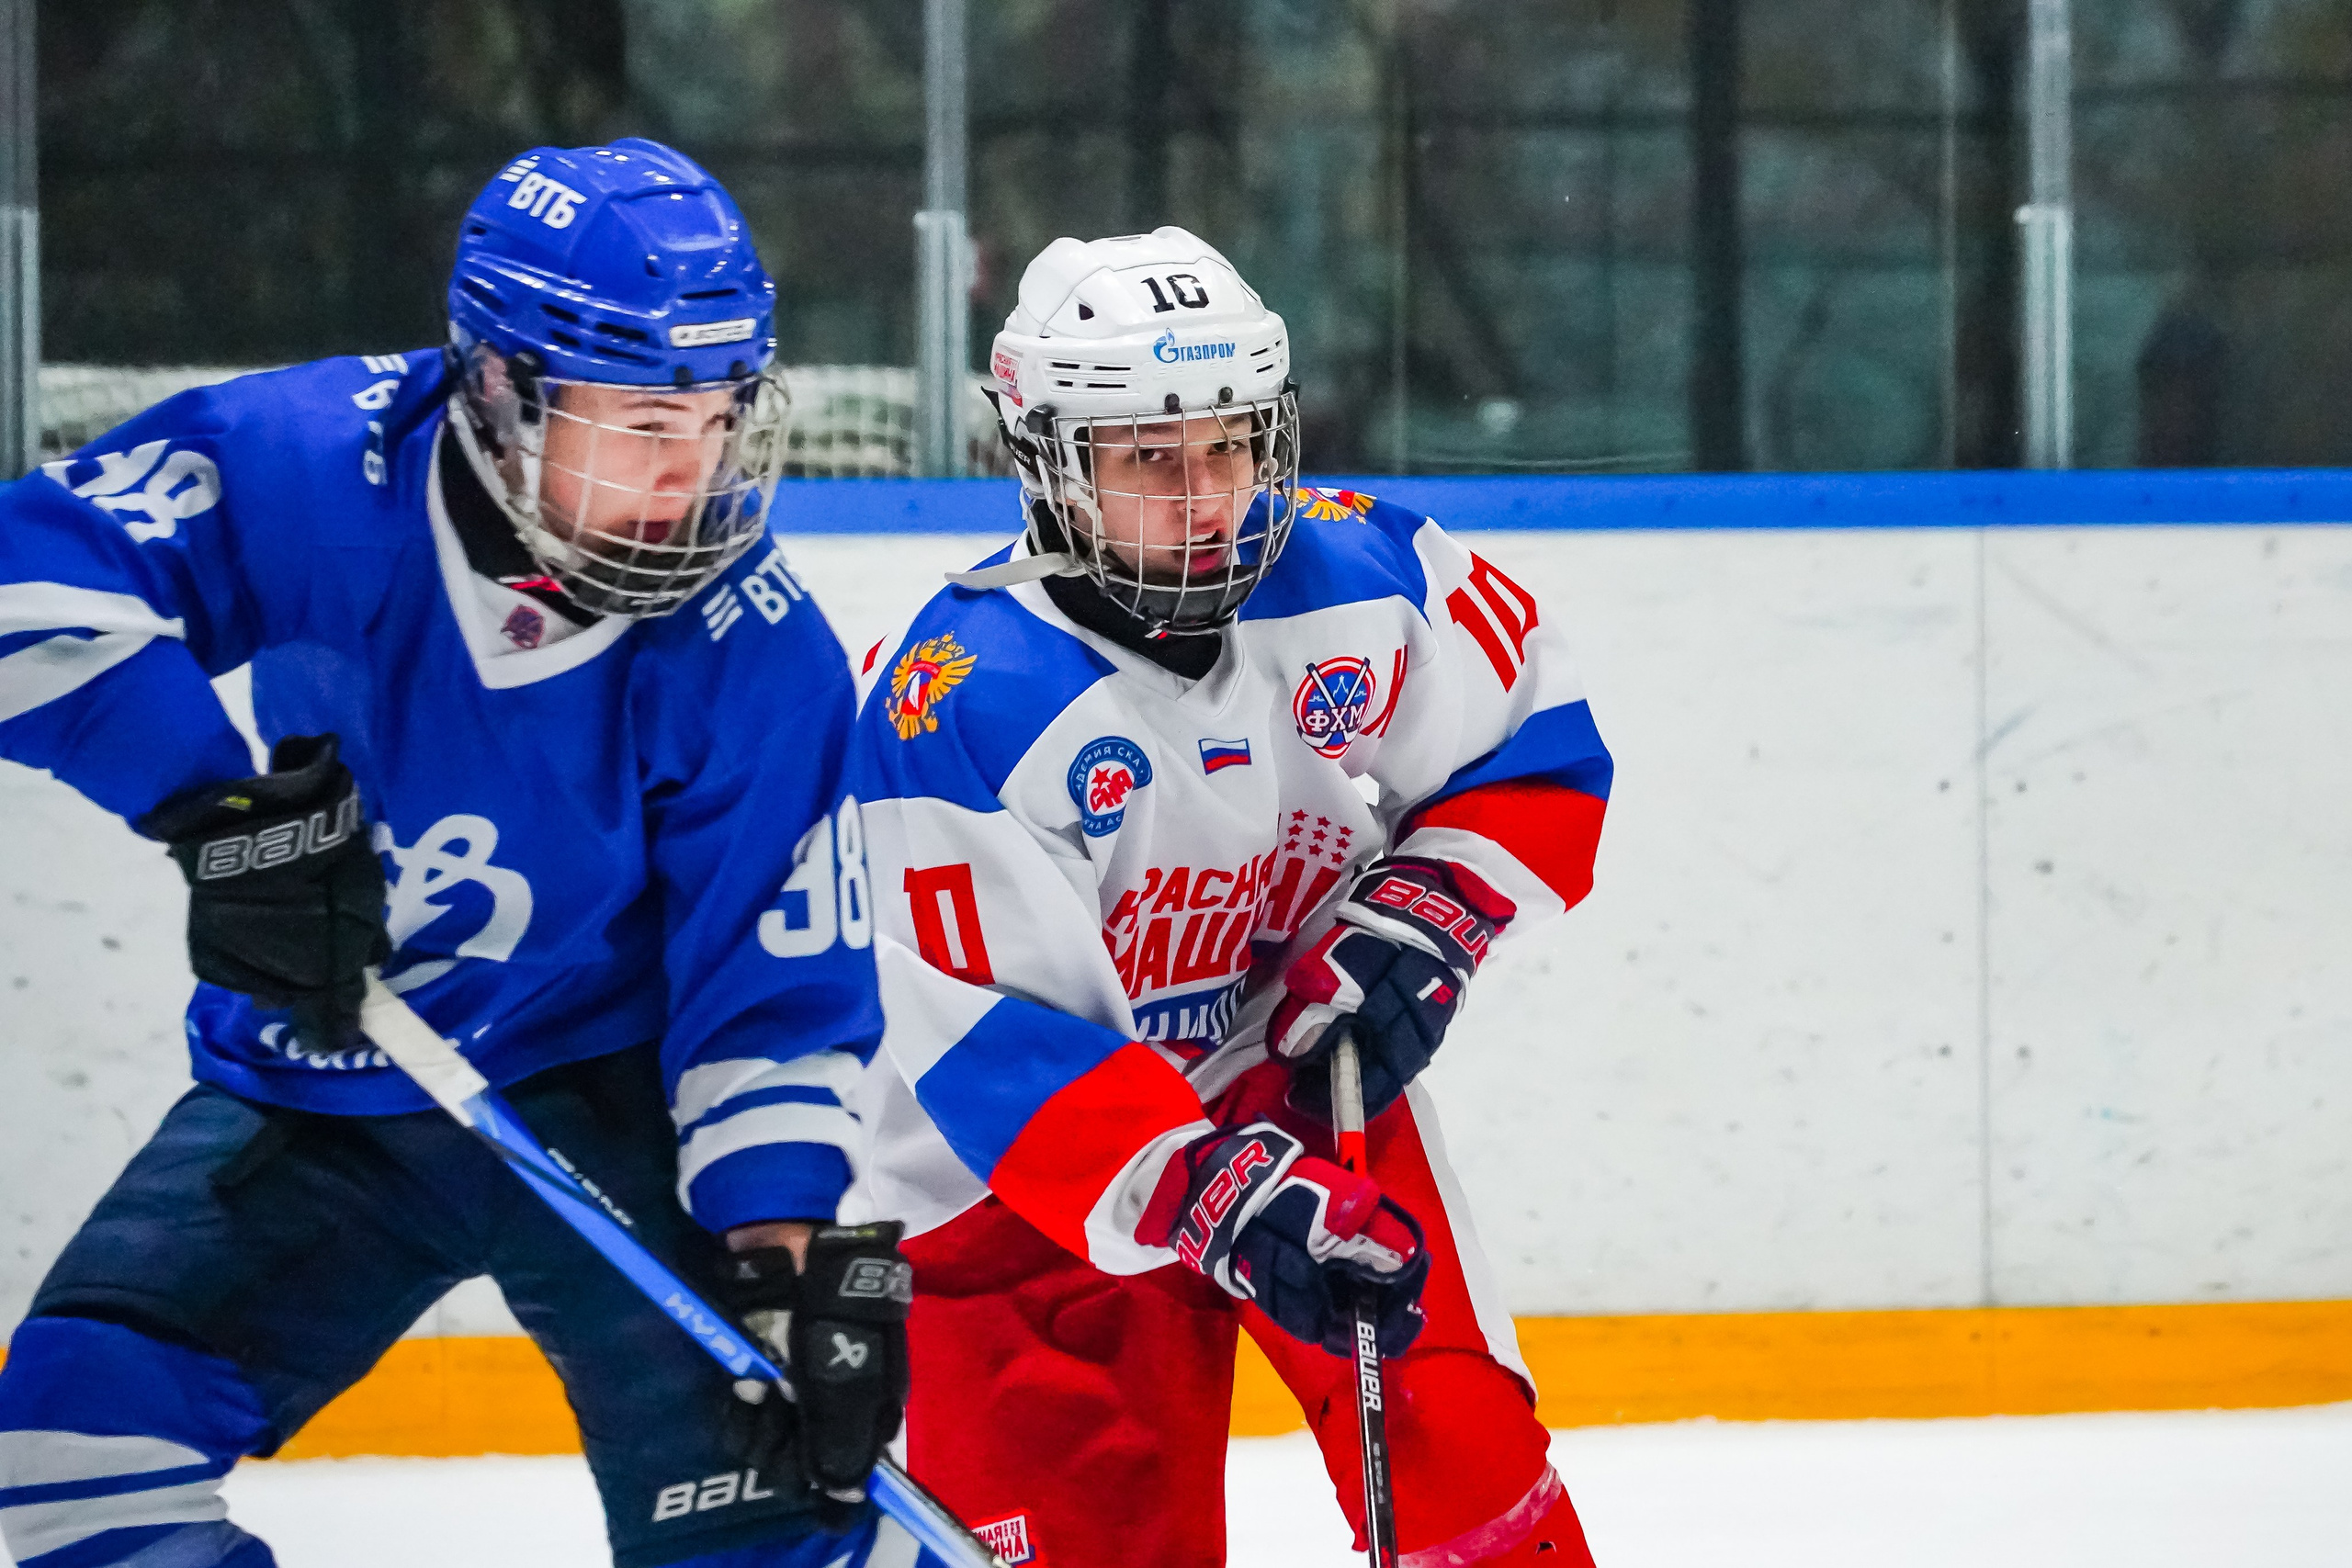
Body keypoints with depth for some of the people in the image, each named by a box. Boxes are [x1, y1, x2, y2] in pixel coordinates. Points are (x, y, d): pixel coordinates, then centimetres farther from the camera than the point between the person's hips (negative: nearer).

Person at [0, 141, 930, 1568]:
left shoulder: (755, 655, -20)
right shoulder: (307, 464, -22)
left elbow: (775, 988, -15)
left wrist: (795, 1255, -25)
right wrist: (208, 795, -32)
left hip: (597, 1097, -2)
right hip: (312, 1099, 2)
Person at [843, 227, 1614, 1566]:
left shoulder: (1365, 578, -13)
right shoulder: (956, 710, -25)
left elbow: (1539, 752, 4)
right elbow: (985, 1049, -28)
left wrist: (1416, 923, -13)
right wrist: (1224, 1200, -37)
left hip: (1313, 1086, 4)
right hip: (1035, 1156, -3)